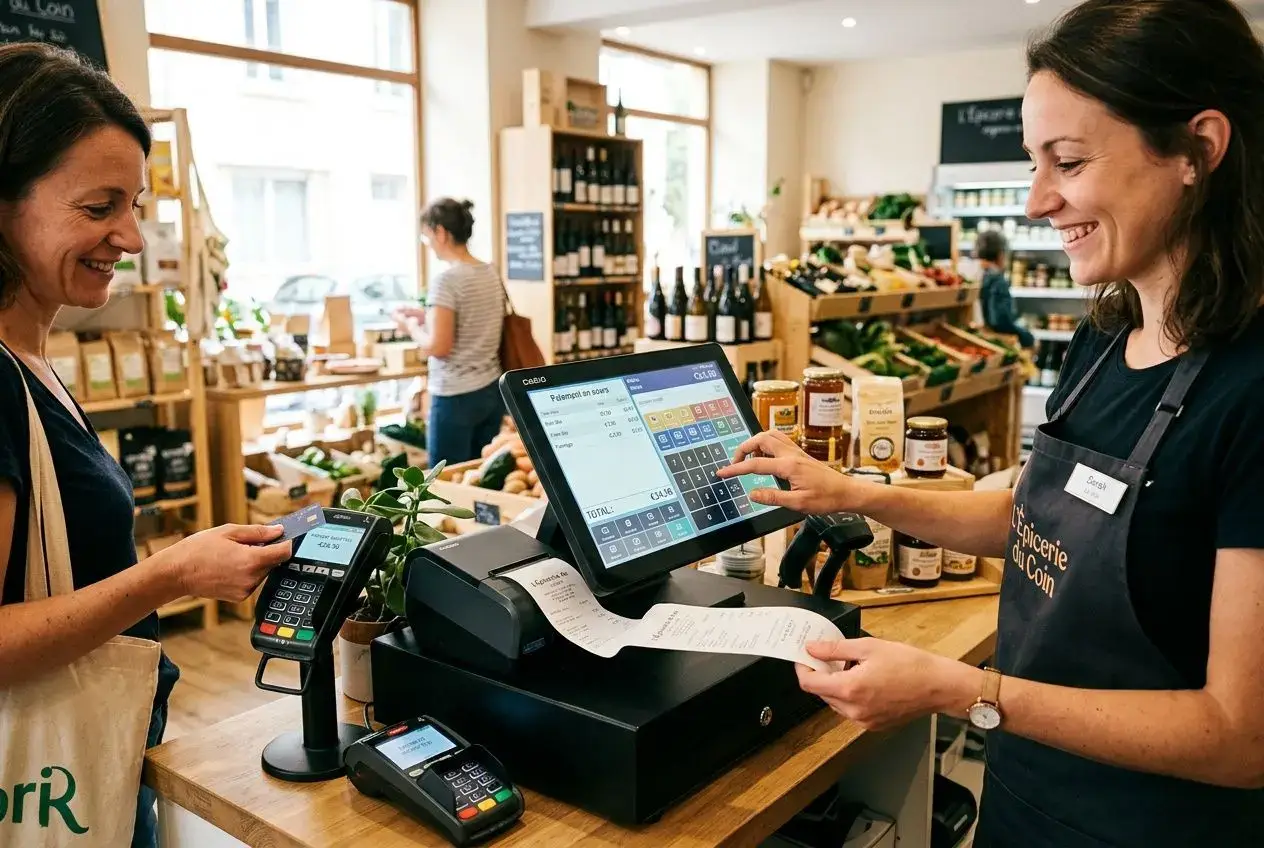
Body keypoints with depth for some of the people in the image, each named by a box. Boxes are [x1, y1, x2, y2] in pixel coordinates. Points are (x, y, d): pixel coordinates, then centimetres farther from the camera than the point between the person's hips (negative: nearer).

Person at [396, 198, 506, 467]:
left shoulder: (446, 280, -16)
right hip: (492, 391, 8)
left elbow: (437, 346, -18)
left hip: (456, 397, -8)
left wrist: (412, 325, 0)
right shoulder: (491, 273, 6)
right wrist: (426, 316, 16)